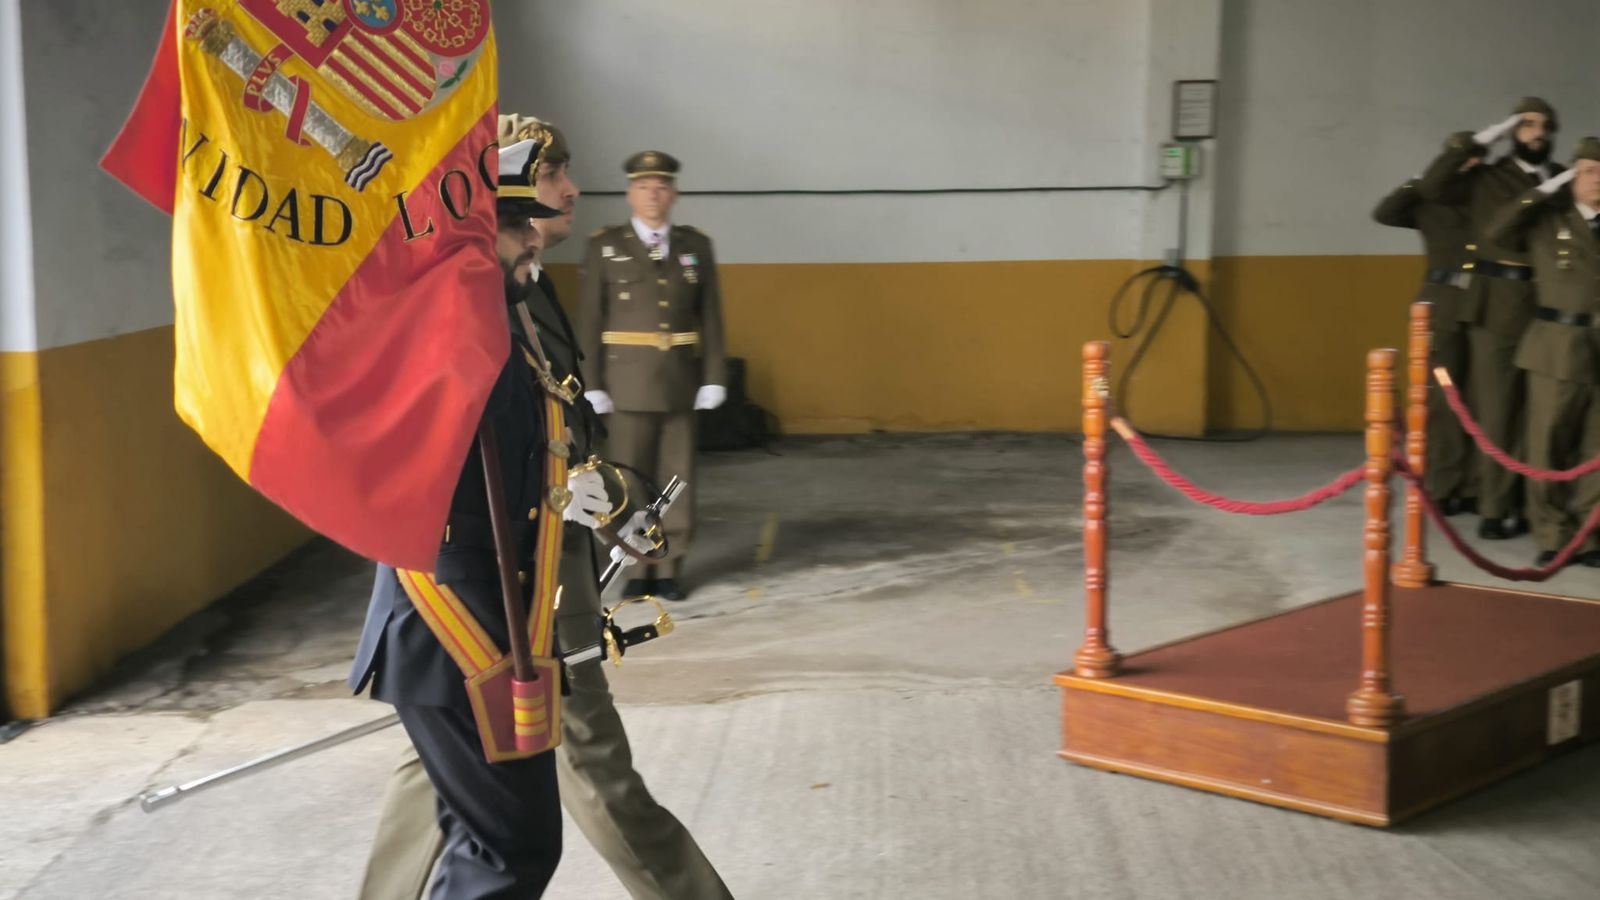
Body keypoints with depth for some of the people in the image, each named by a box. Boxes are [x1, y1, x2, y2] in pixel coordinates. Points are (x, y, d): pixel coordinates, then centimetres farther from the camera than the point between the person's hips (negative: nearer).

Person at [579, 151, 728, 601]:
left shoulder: (696, 246, 5)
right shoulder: (604, 247, -2)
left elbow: (710, 316, 4)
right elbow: (590, 320, -3)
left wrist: (714, 377, -2)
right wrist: (591, 385, -8)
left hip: (680, 379, 2)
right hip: (627, 379, -2)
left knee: (677, 475, 4)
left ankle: (668, 569, 13)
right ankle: (636, 571, 12)